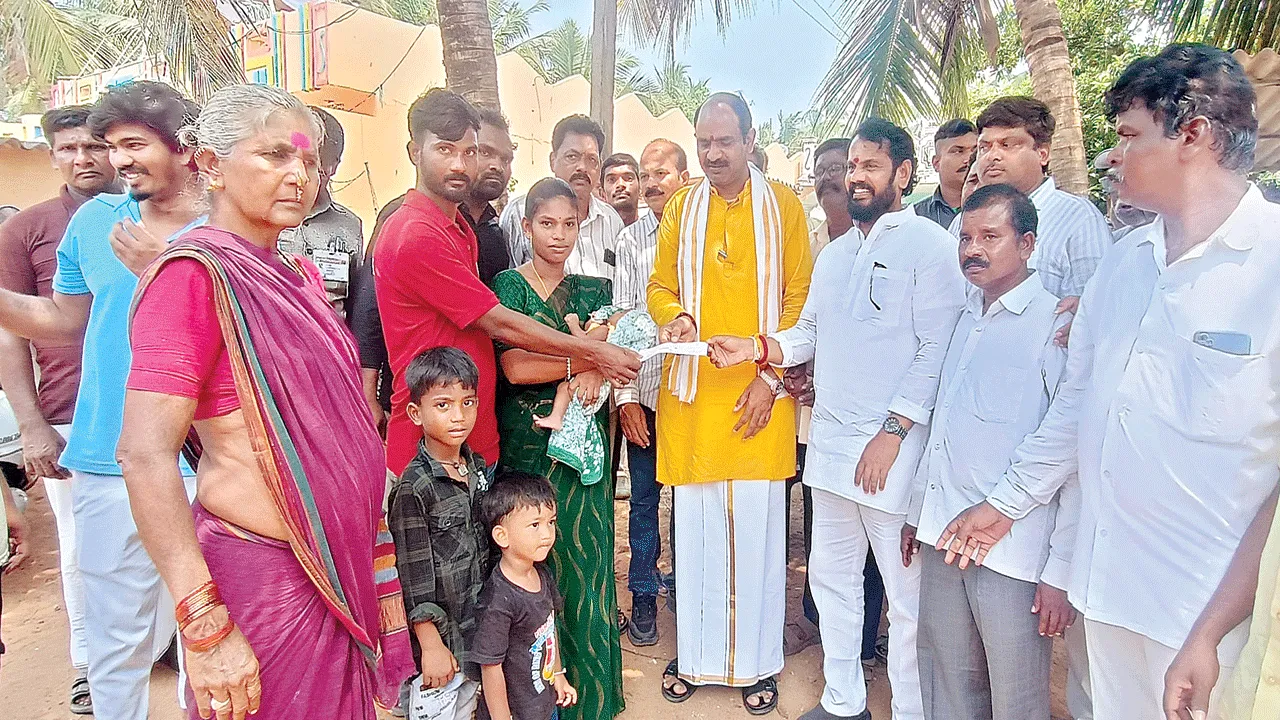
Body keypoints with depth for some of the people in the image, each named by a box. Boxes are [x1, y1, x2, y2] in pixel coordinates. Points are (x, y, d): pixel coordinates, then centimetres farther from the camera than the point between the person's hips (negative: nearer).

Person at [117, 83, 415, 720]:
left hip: (337, 568, 7)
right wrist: (207, 627, -25)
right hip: (262, 574, -7)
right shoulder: (194, 273, -15)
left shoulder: (299, 275, 9)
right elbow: (146, 455, -22)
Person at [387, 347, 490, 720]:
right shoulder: (412, 488, -19)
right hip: (441, 630, -6)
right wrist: (431, 645, -12)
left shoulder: (478, 467, 1)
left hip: (482, 623, 6)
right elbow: (413, 578, -16)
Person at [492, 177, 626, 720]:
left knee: (584, 550, 6)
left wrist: (593, 369, -17)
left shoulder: (593, 289, 10)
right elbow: (515, 367, -14)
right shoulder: (509, 285, -2)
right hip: (527, 440, -3)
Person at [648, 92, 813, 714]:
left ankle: (757, 660, 20)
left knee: (758, 523, 3)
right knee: (694, 522, 6)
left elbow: (799, 299, 1)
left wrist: (772, 377, -7)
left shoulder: (784, 206, 3)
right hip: (692, 389, 2)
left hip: (761, 392, -1)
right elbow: (660, 286, 13)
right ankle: (694, 652, 23)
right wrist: (674, 317, -10)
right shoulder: (680, 207, 9)